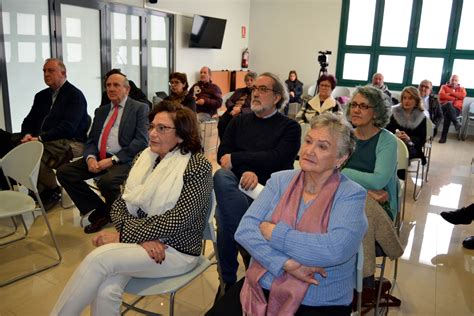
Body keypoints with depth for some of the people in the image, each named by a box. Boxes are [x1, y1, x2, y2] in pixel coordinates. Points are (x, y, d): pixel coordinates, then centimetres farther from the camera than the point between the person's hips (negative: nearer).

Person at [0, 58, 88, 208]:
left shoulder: (75, 95, -4)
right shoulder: (41, 96, 20)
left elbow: (68, 127, -16)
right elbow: (29, 121, 20)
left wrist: (40, 138, -22)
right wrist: (28, 134, -4)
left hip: (70, 143, -7)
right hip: (42, 141, 7)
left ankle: (51, 191, -4)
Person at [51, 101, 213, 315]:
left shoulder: (198, 167, -10)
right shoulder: (144, 157, 6)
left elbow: (177, 220, -18)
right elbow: (119, 205, 4)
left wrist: (121, 235, -19)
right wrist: (142, 237, -15)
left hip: (177, 250, -4)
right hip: (140, 241, 4)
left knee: (99, 257, -25)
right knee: (105, 291, -25)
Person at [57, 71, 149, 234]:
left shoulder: (140, 108, 1)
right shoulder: (101, 111, 20)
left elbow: (141, 141, -10)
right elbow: (91, 140, 17)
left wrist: (113, 160, -18)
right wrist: (90, 157, -8)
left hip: (124, 160, -6)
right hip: (99, 158, 7)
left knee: (107, 181, -34)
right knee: (64, 172, -9)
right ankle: (100, 209, 2)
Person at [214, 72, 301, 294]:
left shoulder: (290, 127, 9)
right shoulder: (239, 122, 21)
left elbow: (275, 159, -8)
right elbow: (222, 155, 6)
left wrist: (235, 159, -7)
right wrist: (245, 171, -15)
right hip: (237, 188, 3)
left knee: (226, 218, -33)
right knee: (221, 176, -34)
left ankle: (230, 281, -8)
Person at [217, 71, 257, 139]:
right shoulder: (239, 91, 24)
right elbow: (228, 102, 14)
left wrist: (240, 110, -19)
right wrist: (234, 107, -8)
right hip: (231, 114, 4)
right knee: (221, 122, -26)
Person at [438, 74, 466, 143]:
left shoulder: (461, 89, 23)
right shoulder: (444, 87, 21)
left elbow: (463, 95, -2)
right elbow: (441, 95, -1)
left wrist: (450, 93, -2)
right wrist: (454, 98, -2)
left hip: (456, 109, 0)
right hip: (444, 107, 0)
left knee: (447, 115, -36)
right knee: (449, 104, -38)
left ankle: (444, 137, -34)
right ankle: (456, 123, -43)